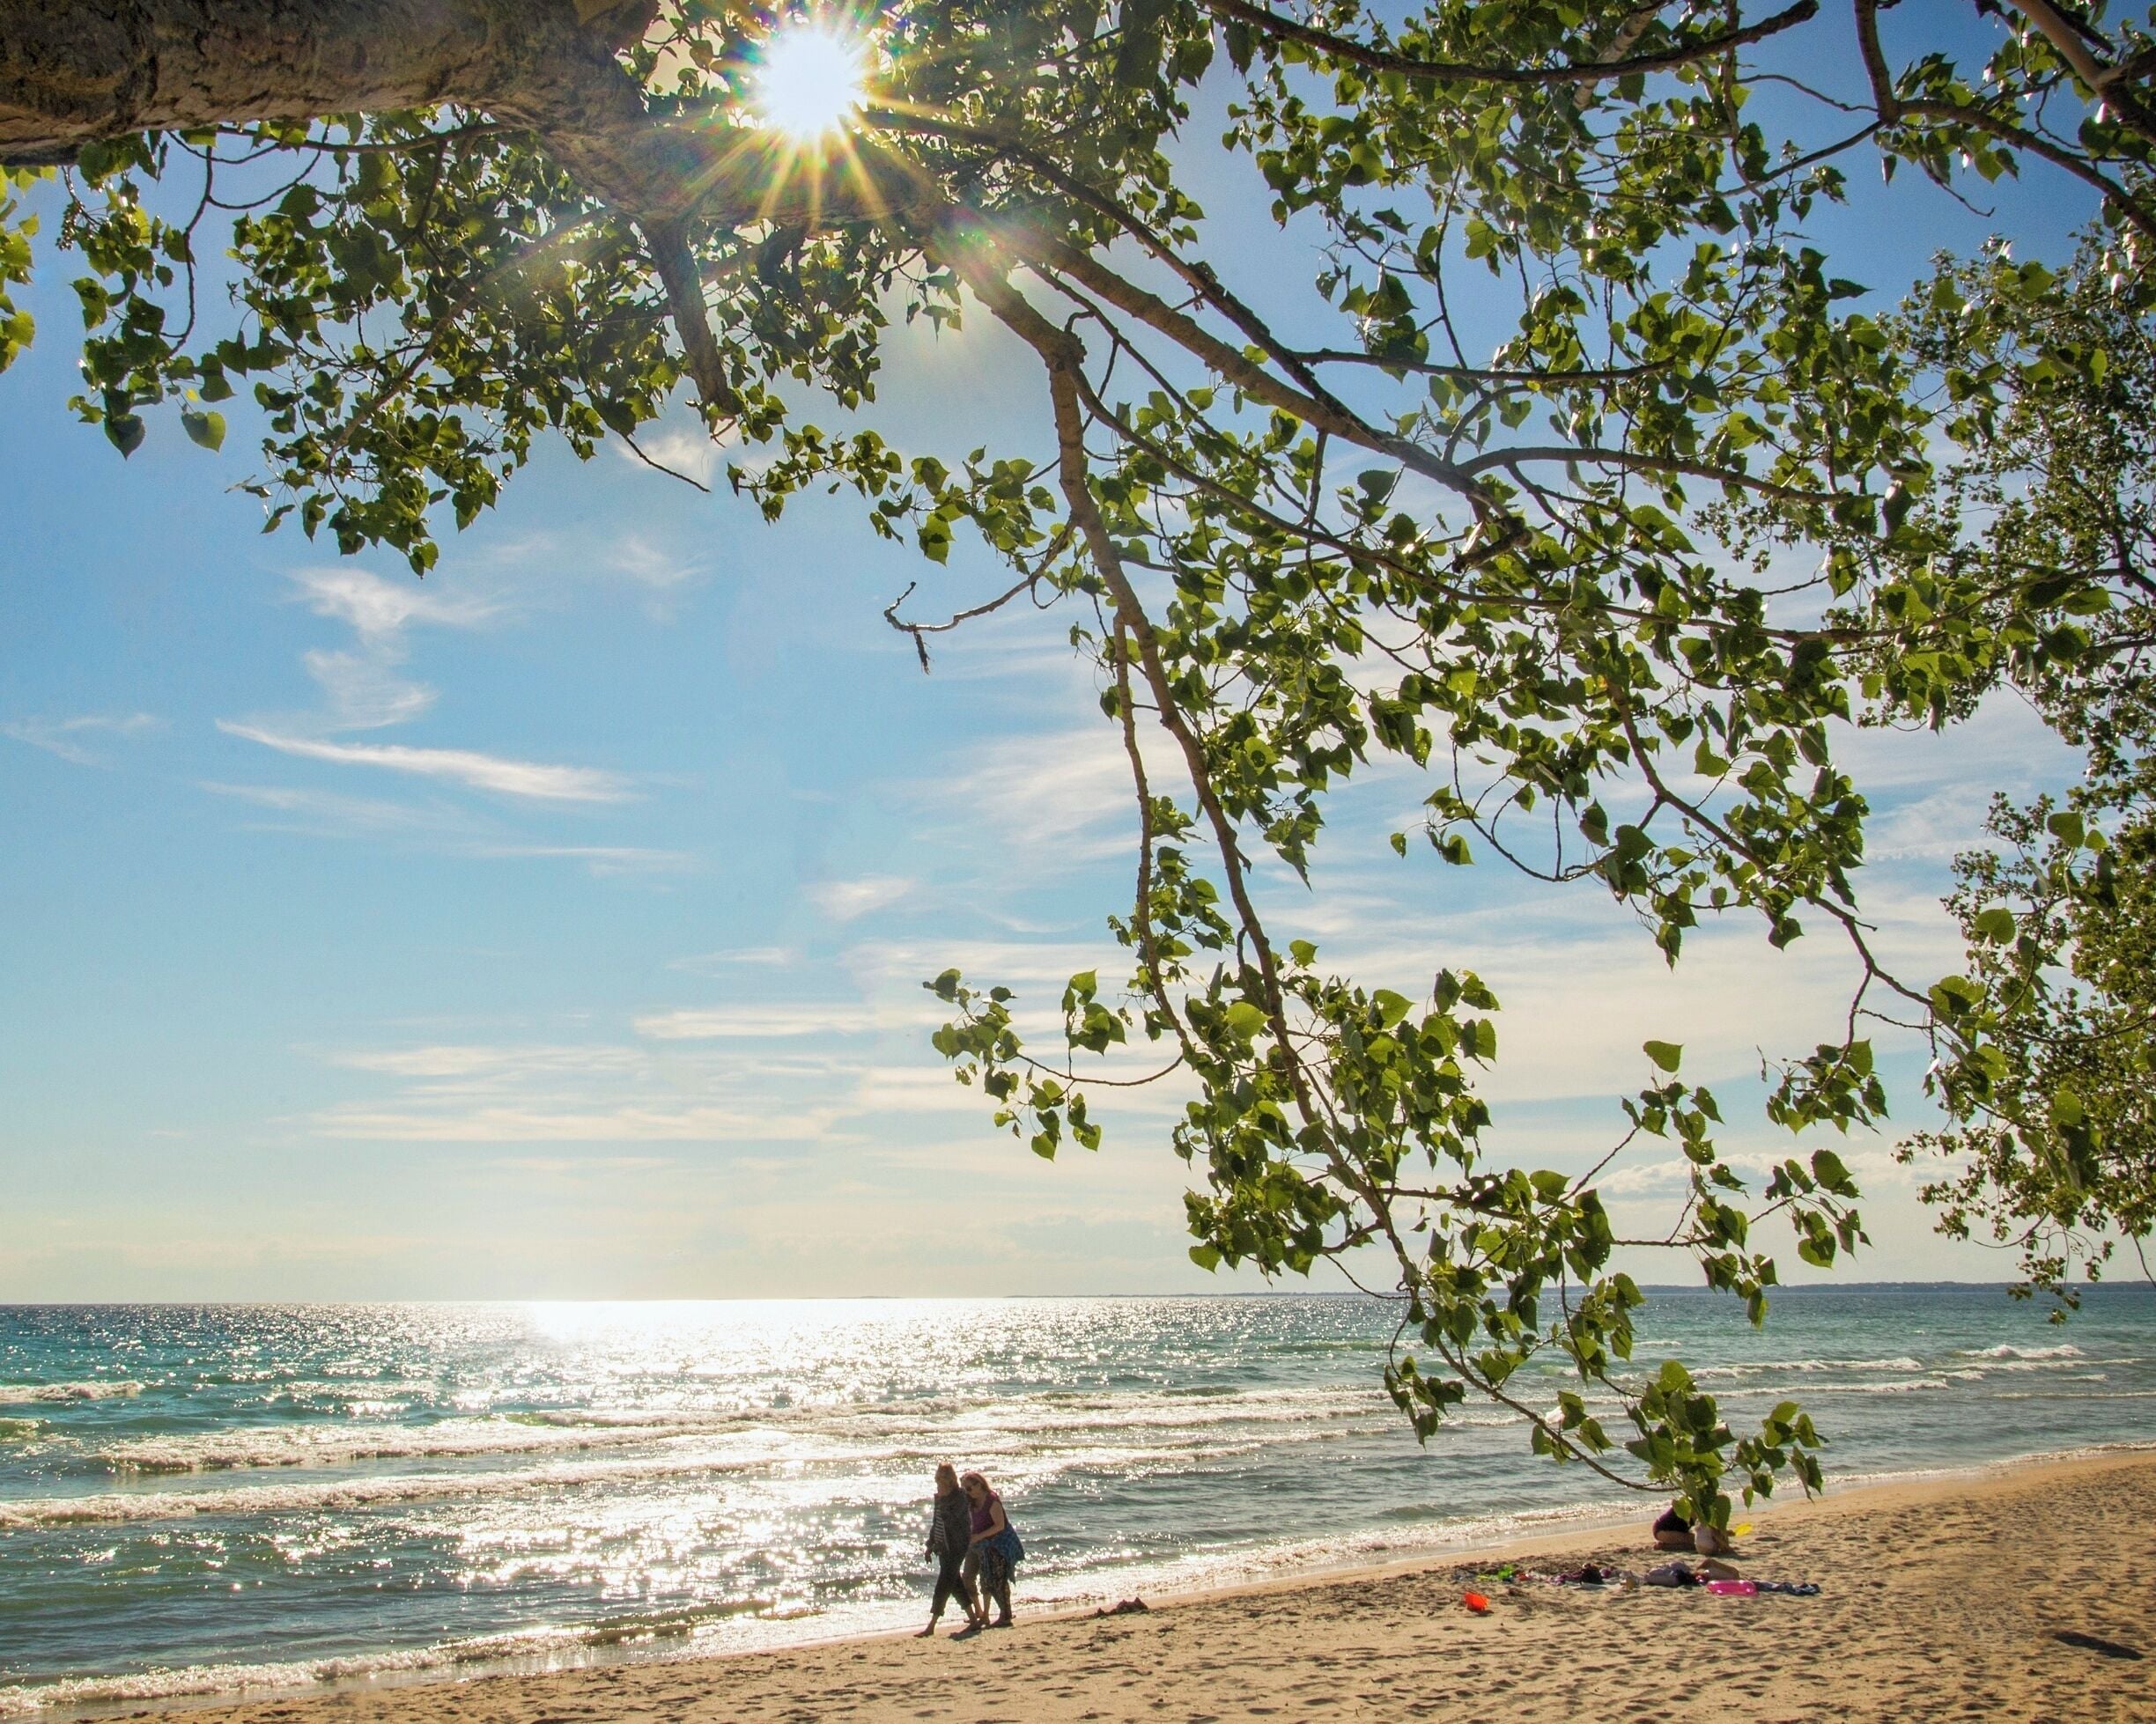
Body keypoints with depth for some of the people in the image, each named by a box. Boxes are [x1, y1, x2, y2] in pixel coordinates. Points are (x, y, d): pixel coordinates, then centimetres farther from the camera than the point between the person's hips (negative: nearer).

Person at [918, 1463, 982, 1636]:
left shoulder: (960, 1497, -13)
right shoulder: (940, 1497, 12)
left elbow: (950, 1518, -25)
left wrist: (943, 1498, -22)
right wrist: (931, 1544, 20)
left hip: (957, 1546, -9)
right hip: (943, 1546, 9)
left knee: (944, 1584, -9)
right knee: (955, 1583, 12)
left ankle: (931, 1627, -10)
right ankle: (974, 1619, 22)